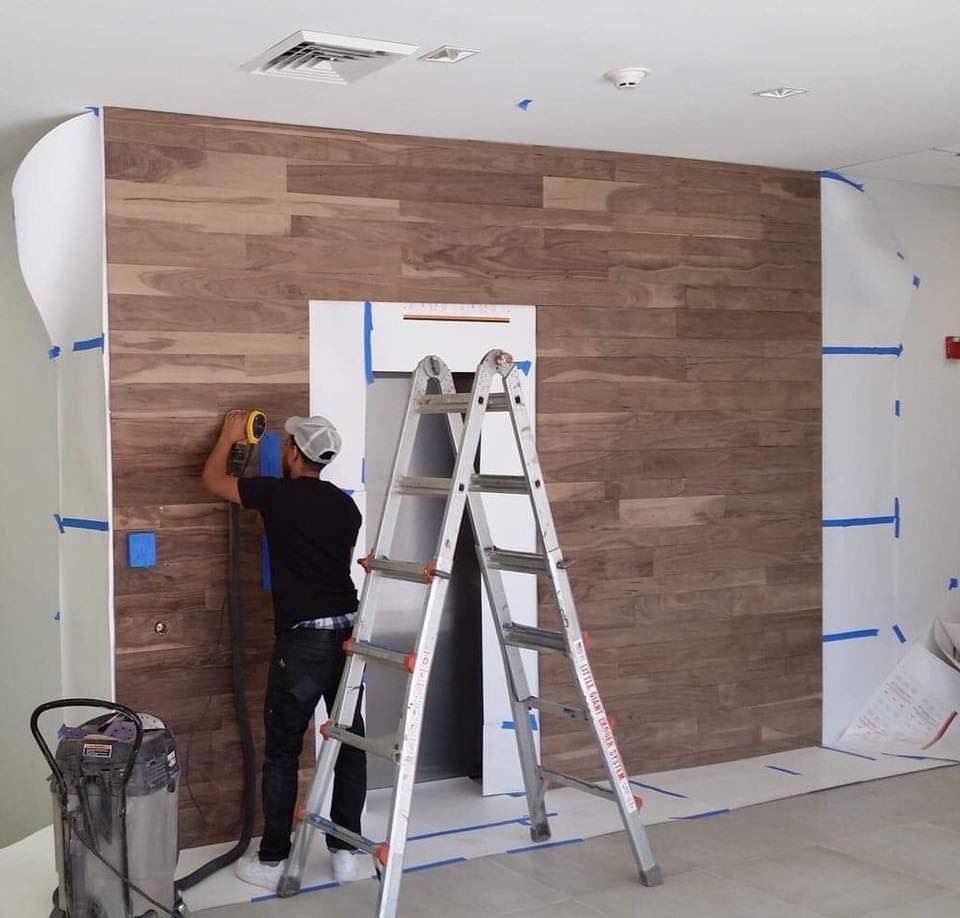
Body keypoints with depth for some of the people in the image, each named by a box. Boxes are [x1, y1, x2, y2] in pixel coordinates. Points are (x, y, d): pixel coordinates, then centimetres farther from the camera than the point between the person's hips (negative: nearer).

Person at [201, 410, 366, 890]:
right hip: (347, 633, 5)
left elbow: (212, 479, 7)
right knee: (349, 743, 11)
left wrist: (231, 434, 22)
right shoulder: (345, 505, 10)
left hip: (303, 639, -5)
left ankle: (272, 860, 13)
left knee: (282, 752, 5)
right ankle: (345, 851, 17)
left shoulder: (278, 495, -6)